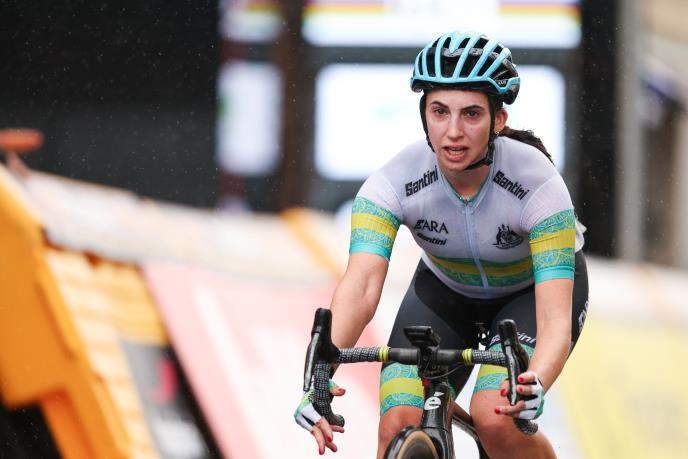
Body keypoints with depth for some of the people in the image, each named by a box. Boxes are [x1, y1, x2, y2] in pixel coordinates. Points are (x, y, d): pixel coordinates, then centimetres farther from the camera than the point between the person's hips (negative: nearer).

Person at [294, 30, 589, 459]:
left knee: (496, 419, -28)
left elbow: (556, 319, -42)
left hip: (533, 289, -2)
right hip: (446, 291, 3)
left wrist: (535, 385, -64)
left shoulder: (537, 182, -36)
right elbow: (361, 285, -41)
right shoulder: (394, 182, -30)